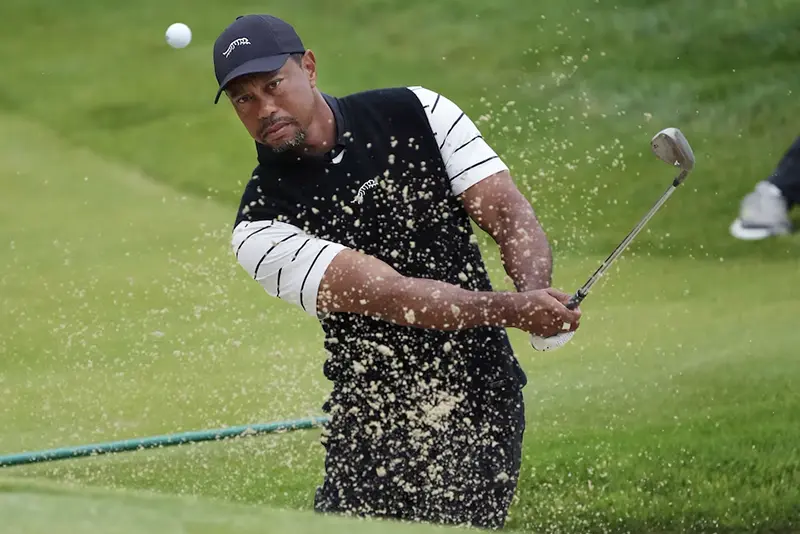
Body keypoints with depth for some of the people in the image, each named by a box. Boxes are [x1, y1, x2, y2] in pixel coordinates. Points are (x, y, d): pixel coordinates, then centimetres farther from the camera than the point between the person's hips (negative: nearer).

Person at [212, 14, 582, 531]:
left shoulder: (416, 114, 3)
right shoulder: (260, 229, -7)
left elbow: (509, 211, 0)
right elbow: (390, 294, -18)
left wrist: (535, 292, -22)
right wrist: (512, 310, -30)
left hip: (482, 399, 0)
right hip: (373, 424, 0)